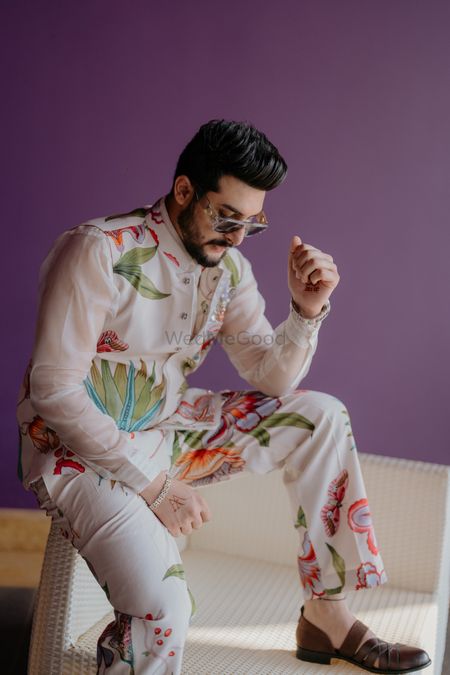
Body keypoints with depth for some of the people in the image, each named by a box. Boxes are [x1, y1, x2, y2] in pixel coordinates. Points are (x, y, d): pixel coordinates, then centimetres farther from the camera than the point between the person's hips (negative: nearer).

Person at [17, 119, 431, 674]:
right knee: (160, 606, -31)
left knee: (321, 417, -3)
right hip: (80, 451, -7)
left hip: (165, 431, 7)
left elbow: (272, 380, 3)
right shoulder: (99, 252, -21)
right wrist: (151, 482, -23)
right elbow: (55, 389, -22)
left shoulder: (228, 267, 1)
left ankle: (327, 615, 4)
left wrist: (306, 310, -16)